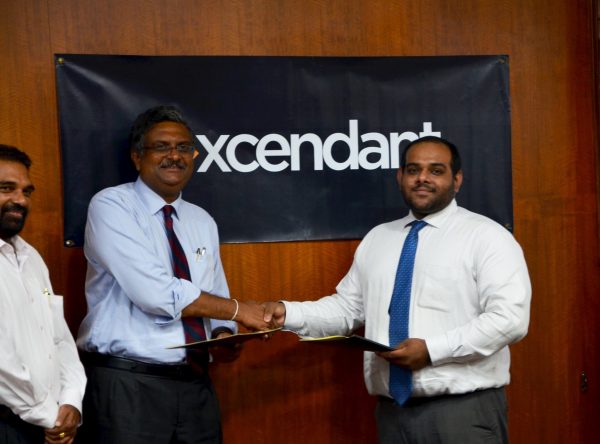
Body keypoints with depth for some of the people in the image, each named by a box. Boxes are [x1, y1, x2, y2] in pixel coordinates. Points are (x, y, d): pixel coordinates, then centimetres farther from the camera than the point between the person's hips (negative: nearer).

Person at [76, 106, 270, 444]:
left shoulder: (204, 222, 13)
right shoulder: (111, 206, -8)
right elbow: (156, 294, -19)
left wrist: (224, 336, -7)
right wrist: (236, 310, -11)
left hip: (196, 384, 6)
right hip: (127, 385, -5)